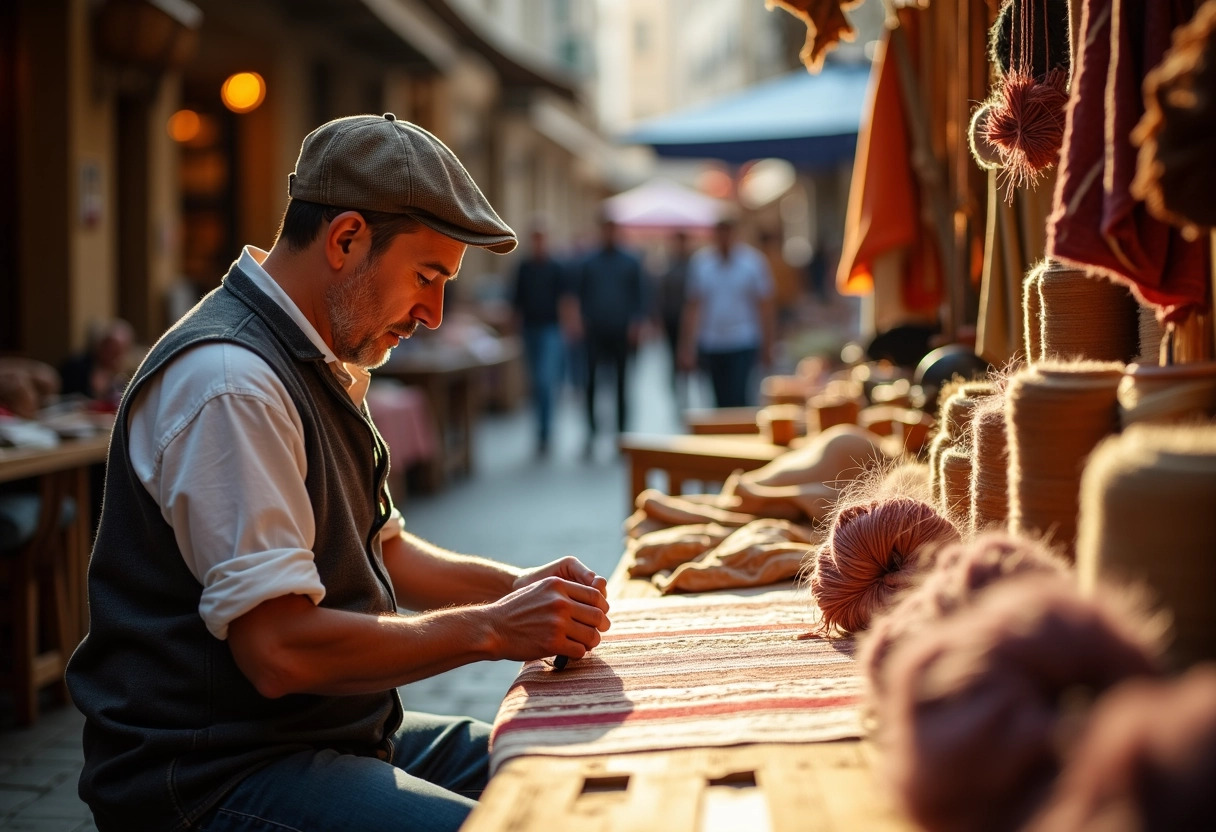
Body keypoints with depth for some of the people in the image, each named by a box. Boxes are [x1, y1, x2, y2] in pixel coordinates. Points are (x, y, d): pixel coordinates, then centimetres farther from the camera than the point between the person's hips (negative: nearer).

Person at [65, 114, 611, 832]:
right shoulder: (231, 382, -21)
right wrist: (488, 630, -17)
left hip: (340, 735, 10)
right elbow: (280, 650, -25)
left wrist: (515, 586, 7)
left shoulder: (327, 367, 14)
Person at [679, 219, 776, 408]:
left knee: (736, 398, -14)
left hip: (744, 344, -3)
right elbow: (693, 306, 6)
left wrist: (767, 346, -3)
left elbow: (765, 305, -1)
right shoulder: (699, 261, 3)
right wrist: (688, 347, 3)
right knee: (722, 400, 9)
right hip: (710, 345, 3)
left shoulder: (753, 261, -3)